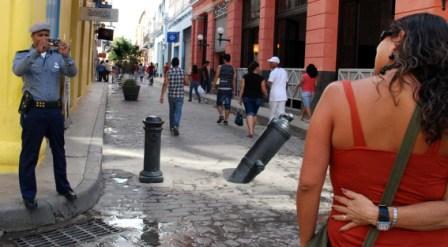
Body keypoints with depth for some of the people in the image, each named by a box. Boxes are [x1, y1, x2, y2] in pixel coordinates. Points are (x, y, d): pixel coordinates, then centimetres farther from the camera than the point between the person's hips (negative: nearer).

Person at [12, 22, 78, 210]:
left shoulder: (57, 56, 9)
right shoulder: (24, 55, 1)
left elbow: (72, 73, -4)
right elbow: (18, 70, -21)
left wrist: (66, 56, -23)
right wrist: (36, 52, -33)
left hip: (55, 110, 4)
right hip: (33, 110, -4)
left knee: (59, 150, 15)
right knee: (30, 153, 1)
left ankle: (63, 187, 30)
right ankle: (28, 195, 8)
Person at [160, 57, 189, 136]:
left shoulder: (168, 72, -5)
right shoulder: (182, 71, -3)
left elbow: (165, 84, -12)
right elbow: (186, 83, 0)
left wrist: (162, 96, -12)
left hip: (171, 95, 1)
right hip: (180, 95, -1)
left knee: (172, 111, 18)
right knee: (178, 111, -2)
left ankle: (172, 127, 29)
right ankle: (176, 126, -25)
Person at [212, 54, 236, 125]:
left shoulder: (220, 67, -2)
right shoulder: (233, 68, 5)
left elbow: (216, 77, -3)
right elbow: (234, 80, 5)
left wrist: (214, 86, 6)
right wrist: (233, 90, 11)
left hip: (221, 88, -2)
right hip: (229, 89, 2)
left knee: (219, 103, 13)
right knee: (227, 104, 5)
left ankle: (221, 115, -6)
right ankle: (226, 120, 7)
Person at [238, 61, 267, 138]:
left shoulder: (245, 77, -4)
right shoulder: (261, 78, -7)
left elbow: (242, 88, -4)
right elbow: (263, 90, -7)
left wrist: (240, 98, 4)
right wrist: (266, 95, 14)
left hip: (247, 97, -1)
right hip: (257, 98, 1)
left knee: (249, 114, -5)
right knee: (254, 114, 18)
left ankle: (250, 131, -20)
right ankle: (252, 130, 30)